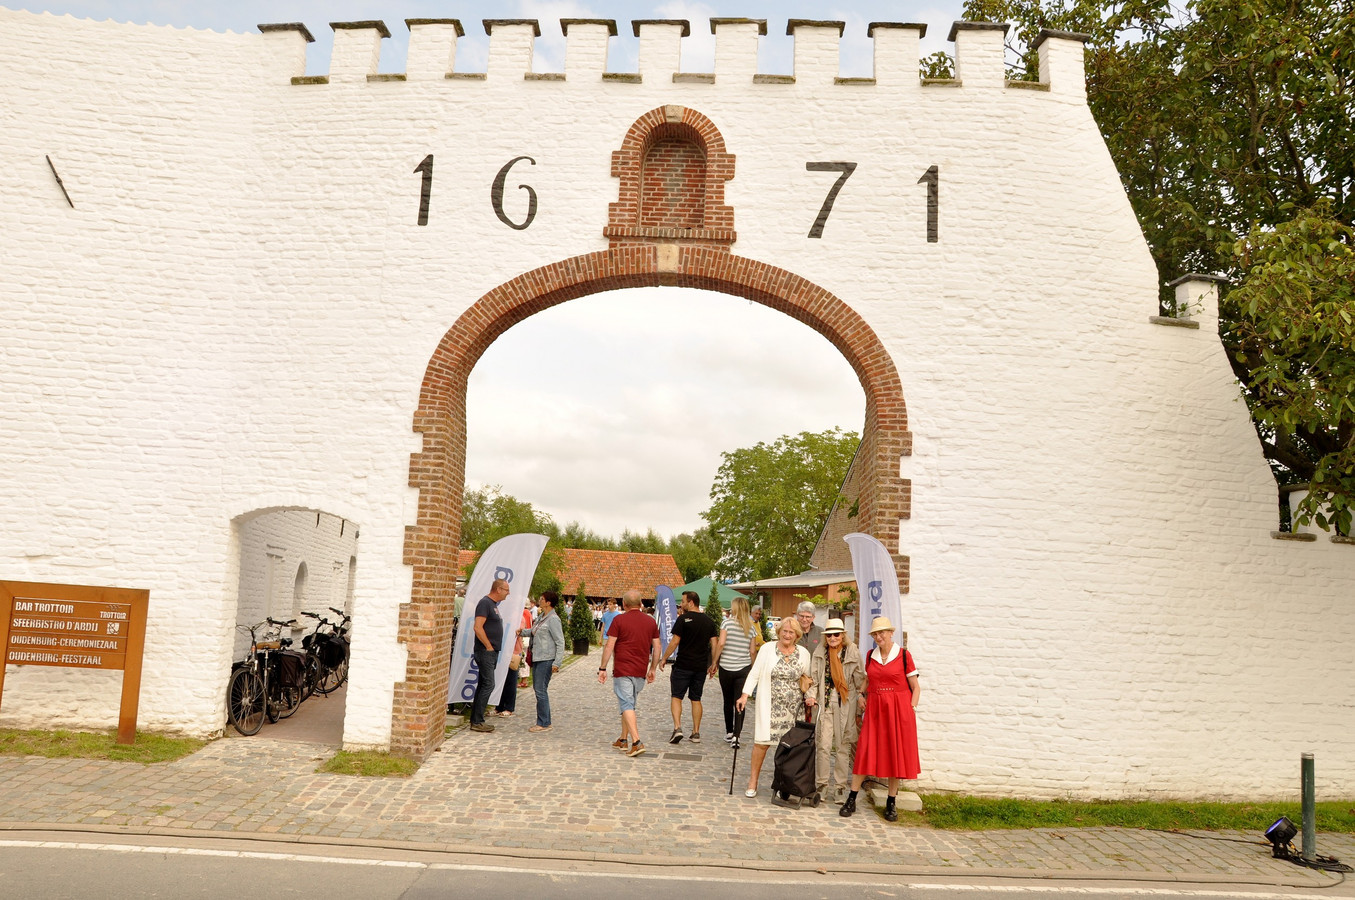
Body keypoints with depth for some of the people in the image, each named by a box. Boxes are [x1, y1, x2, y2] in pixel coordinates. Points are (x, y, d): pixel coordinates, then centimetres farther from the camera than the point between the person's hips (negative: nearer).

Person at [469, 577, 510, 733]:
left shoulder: (493, 604, 17)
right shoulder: (485, 603, -14)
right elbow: (478, 627, -22)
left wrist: (494, 649, 16)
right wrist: (489, 647, -17)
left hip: (492, 652, 10)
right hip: (485, 652, -10)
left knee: (483, 685, 12)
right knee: (488, 685, -10)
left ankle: (476, 720, 17)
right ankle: (477, 722, -6)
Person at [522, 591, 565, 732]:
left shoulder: (553, 619, -14)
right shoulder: (541, 617, 14)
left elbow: (560, 642, -15)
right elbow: (533, 631, 30)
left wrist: (557, 663, -18)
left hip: (546, 660, -9)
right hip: (537, 658, 9)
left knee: (540, 690, -8)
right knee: (537, 688, 12)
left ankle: (544, 723, 0)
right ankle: (545, 722, 20)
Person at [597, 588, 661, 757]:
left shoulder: (619, 620, -7)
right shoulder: (651, 622, 6)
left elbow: (609, 646, -8)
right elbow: (657, 648, 9)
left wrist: (602, 668, -2)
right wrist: (652, 669, 18)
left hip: (622, 670, -5)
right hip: (641, 672, 5)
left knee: (627, 705, -6)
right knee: (630, 704, 18)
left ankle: (636, 742, -19)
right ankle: (623, 740, 26)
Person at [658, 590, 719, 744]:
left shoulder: (683, 619, -9)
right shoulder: (708, 621, 7)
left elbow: (675, 642, -11)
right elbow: (714, 644, 7)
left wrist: (664, 659, -1)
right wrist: (713, 664, 14)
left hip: (683, 665, -5)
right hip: (701, 666, 5)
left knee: (676, 696, 3)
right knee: (696, 699, 13)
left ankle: (677, 728, -13)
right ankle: (696, 733, 12)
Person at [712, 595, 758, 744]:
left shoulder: (728, 622, -6)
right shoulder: (751, 627, 3)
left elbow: (721, 643, -13)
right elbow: (752, 651, 4)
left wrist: (715, 661, -2)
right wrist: (751, 667, 17)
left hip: (726, 667, -1)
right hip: (744, 668, 1)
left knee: (728, 701, 13)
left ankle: (729, 733, 22)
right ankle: (736, 735, -8)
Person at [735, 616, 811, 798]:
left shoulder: (803, 653, 5)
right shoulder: (767, 649, -1)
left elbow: (807, 677, 17)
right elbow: (755, 673, 0)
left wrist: (809, 694, 1)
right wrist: (745, 695, -8)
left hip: (793, 708, 2)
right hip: (770, 706, -2)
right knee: (762, 742, -4)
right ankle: (753, 781, 10)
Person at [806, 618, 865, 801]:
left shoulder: (853, 653, 0)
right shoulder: (820, 652, 6)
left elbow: (860, 680, 4)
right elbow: (814, 677, 9)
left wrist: (860, 707, 2)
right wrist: (812, 695, -7)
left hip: (846, 703, -1)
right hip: (825, 702, 1)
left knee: (844, 745, 4)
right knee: (823, 744, -4)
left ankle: (841, 786, 14)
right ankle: (822, 785, 7)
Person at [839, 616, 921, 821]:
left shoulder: (904, 656, -3)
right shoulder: (870, 656, 9)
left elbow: (916, 688, 0)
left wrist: (911, 709, -8)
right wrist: (861, 695, 6)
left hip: (898, 709, -3)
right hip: (874, 708, 3)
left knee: (896, 754, 3)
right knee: (864, 752, -2)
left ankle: (891, 803, 14)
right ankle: (851, 800, 4)